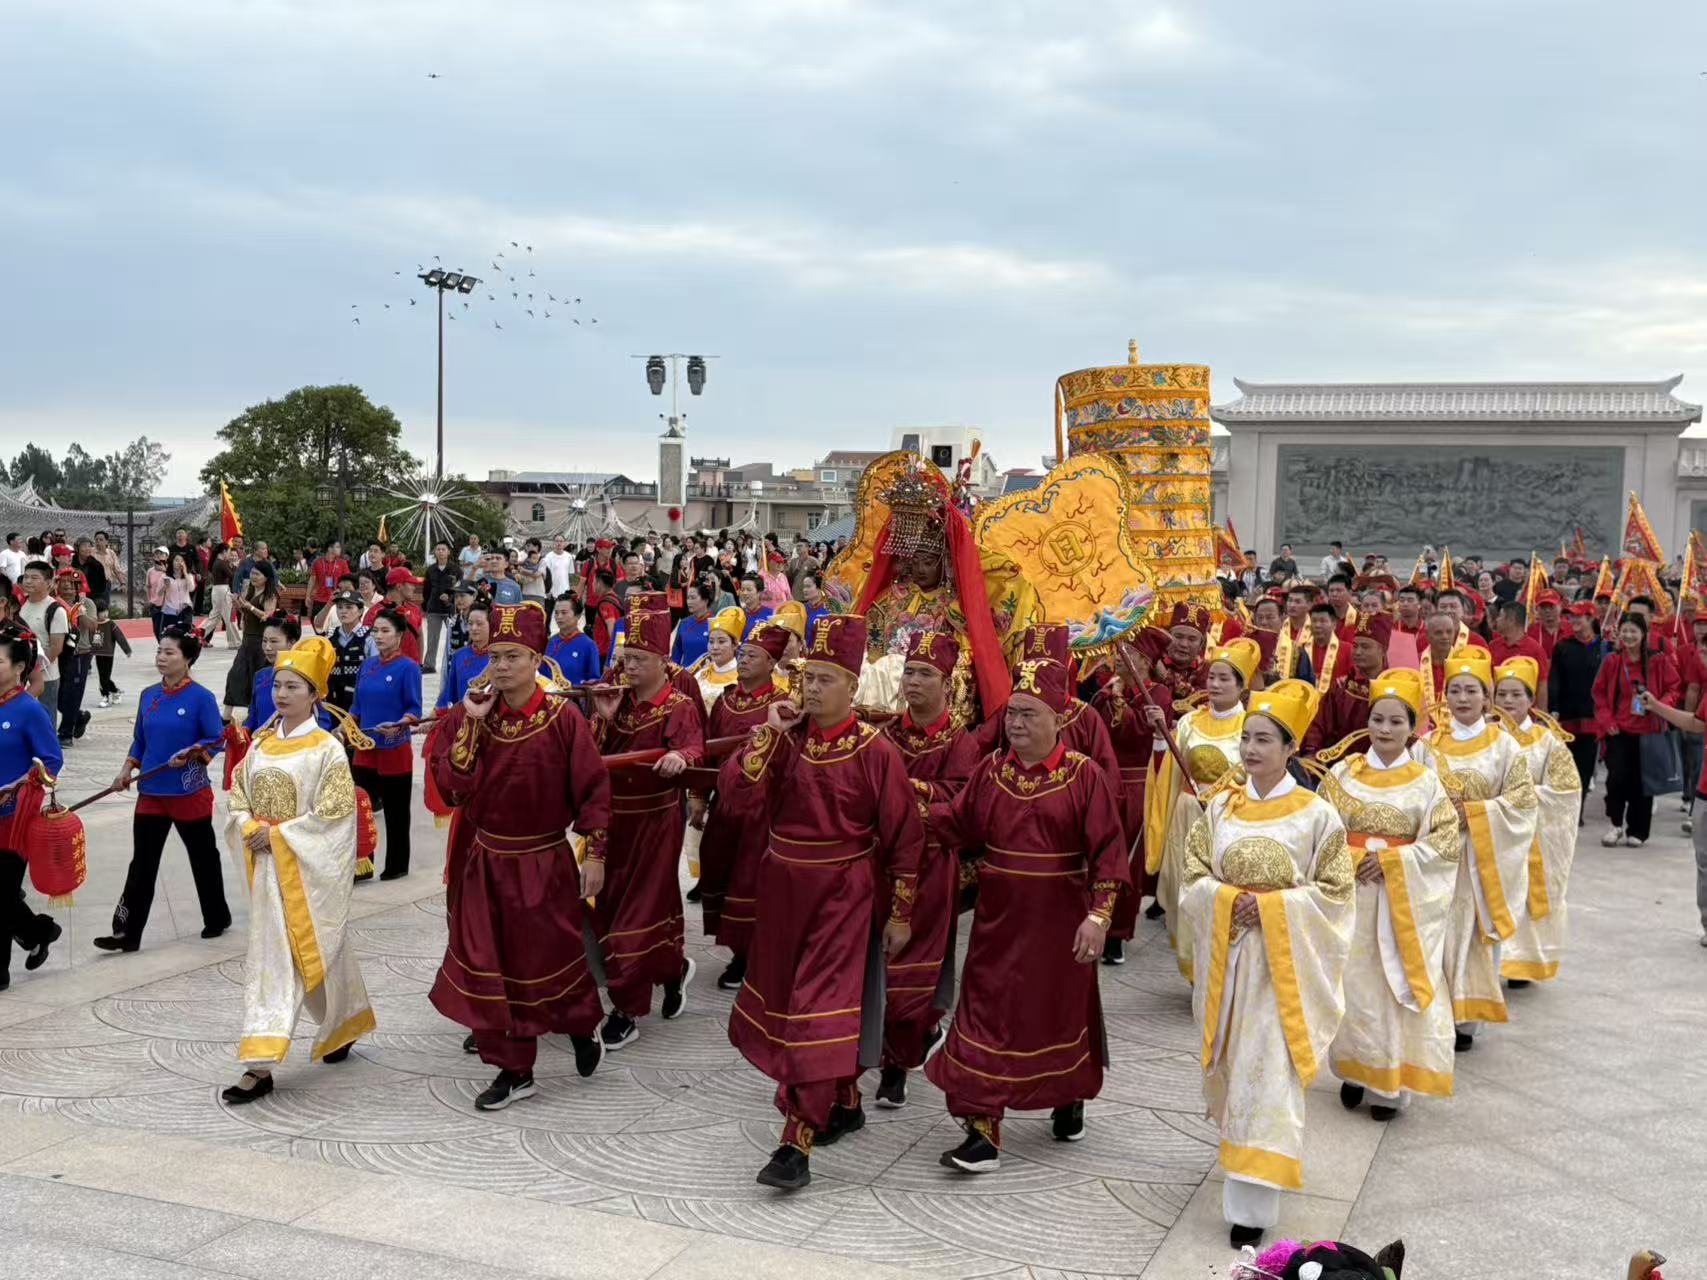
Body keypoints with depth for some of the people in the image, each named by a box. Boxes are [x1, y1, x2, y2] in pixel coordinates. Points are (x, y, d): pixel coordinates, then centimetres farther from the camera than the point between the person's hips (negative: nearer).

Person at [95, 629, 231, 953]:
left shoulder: (201, 697, -12)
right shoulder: (148, 695, 5)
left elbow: (216, 740, -11)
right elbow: (139, 740, 14)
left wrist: (191, 753, -27)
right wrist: (127, 769, 1)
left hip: (190, 793, -5)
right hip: (151, 793, 5)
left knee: (203, 858, 11)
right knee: (142, 864, 4)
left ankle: (217, 918, 29)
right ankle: (128, 932, 7)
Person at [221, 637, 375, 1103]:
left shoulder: (327, 749, -10)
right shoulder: (261, 745, 7)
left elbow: (334, 812, -16)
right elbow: (238, 796, 12)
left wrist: (278, 834, -16)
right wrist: (250, 829, -9)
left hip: (309, 867, -5)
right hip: (267, 867, 5)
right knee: (269, 955, 10)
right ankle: (259, 1063, 18)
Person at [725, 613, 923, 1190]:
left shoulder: (876, 752, -11)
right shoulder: (785, 737, 1)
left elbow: (903, 838, -6)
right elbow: (736, 784, -13)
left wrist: (900, 915, -5)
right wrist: (771, 727, -16)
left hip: (842, 895, -6)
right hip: (782, 889, 6)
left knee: (818, 1012, -10)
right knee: (785, 1001, 16)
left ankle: (797, 1143, -7)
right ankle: (845, 1105, 36)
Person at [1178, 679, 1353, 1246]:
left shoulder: (1317, 814, -8)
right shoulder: (1220, 808, 4)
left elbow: (1336, 892, -7)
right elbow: (1194, 877, 6)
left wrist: (1272, 906, -17)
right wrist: (1229, 900, -14)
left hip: (1283, 959, -4)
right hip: (1226, 954, 4)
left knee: (1266, 1070, -7)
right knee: (1230, 1064, 16)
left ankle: (1252, 1203, -3)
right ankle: (1243, 1154, 42)